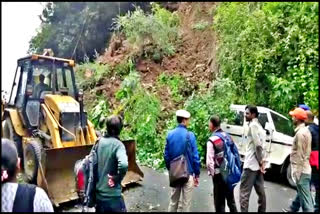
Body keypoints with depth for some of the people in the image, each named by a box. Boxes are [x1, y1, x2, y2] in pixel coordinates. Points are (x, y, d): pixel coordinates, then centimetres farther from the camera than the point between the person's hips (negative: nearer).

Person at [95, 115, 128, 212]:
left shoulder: (99, 142, 0)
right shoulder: (118, 144, -18)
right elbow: (123, 164, -35)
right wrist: (117, 178, -18)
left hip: (98, 193, 6)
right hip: (112, 195, -6)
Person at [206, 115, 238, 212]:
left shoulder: (211, 140, -17)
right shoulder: (227, 136, 1)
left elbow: (210, 160, -18)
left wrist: (211, 173, -3)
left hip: (219, 173, -6)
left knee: (219, 200, 8)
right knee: (230, 198, 21)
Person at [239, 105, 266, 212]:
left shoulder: (253, 125, -13)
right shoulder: (259, 125, 17)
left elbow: (258, 145, -19)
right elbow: (261, 145, 16)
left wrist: (260, 161, -13)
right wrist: (262, 161, 14)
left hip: (251, 164, -10)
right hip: (258, 164, 10)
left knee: (244, 192, -6)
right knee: (260, 191, 15)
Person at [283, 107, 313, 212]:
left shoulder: (300, 133, -21)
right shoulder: (305, 130, 11)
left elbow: (300, 155, -22)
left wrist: (297, 171, -18)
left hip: (301, 170, -11)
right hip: (304, 168, 11)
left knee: (305, 198, -3)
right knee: (301, 193, 25)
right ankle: (293, 209, 42)